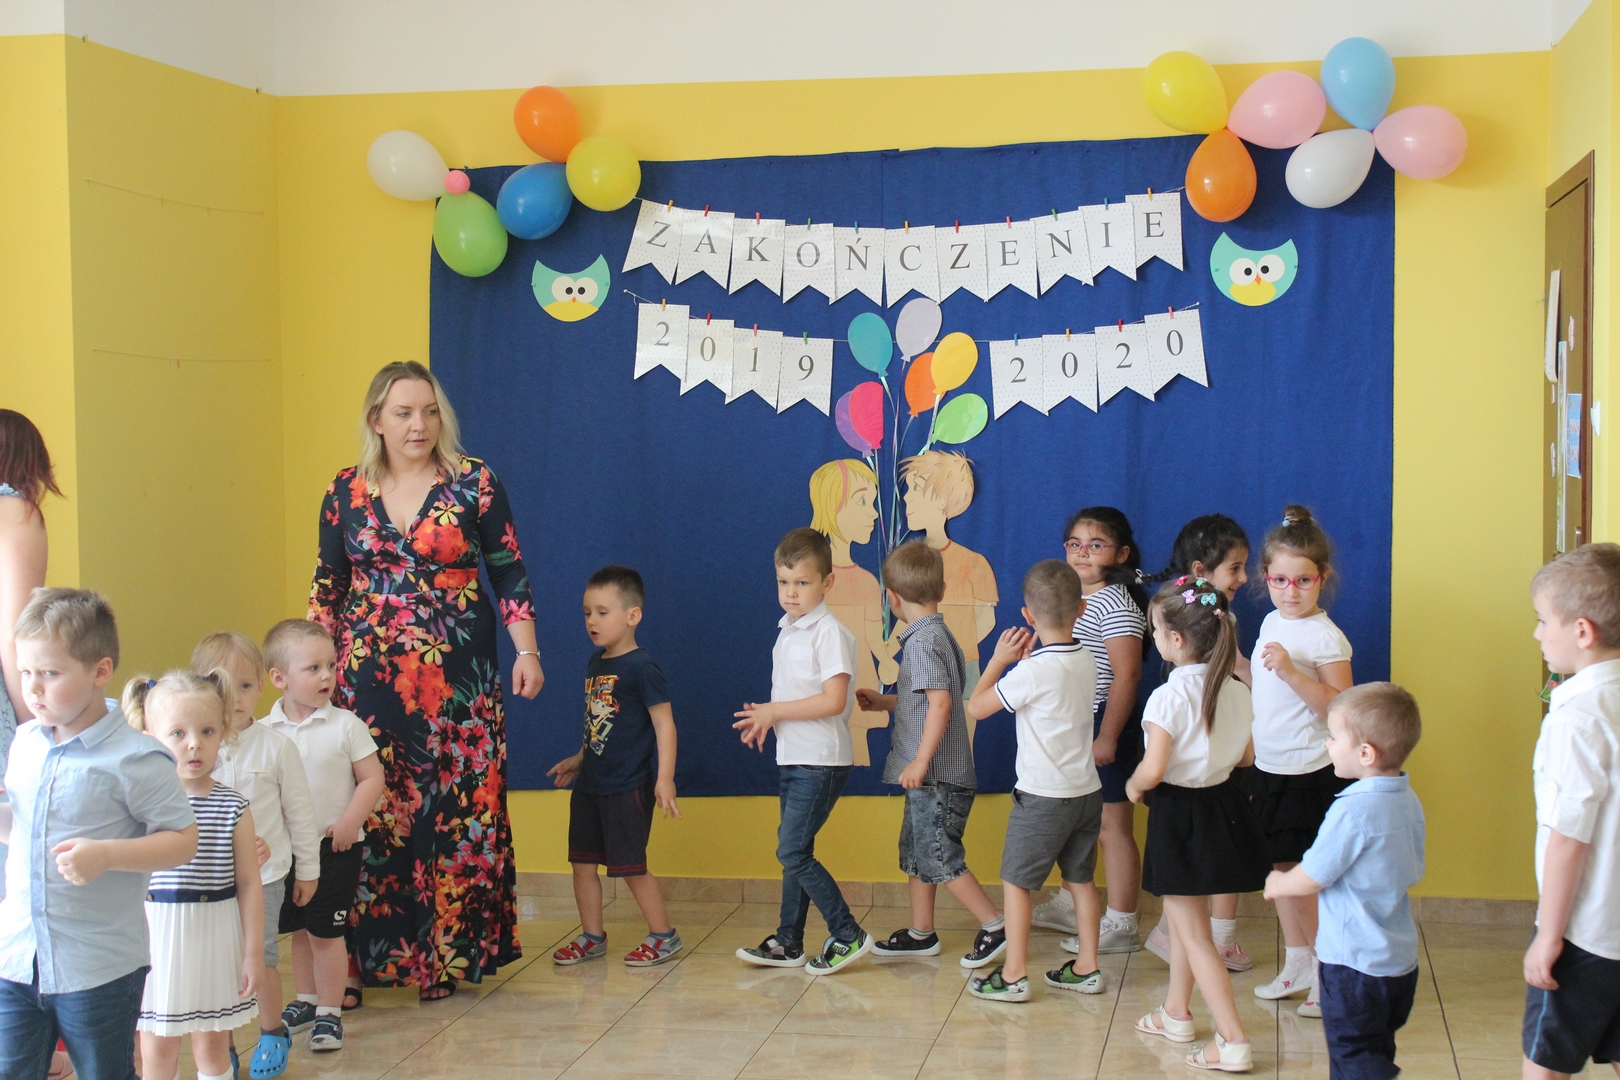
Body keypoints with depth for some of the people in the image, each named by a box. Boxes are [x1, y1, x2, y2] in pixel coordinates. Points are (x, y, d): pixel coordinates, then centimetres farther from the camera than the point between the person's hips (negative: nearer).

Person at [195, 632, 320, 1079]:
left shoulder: (276, 747, -4)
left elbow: (299, 810, 3)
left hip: (263, 873, -1)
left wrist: (308, 868, 7)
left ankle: (273, 1033, 26)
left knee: (261, 956, 4)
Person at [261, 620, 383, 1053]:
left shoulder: (345, 725, -8)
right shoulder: (266, 731, -1)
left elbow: (372, 778, -7)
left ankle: (330, 1013, 10)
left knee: (326, 932, -2)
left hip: (335, 846, -4)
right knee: (298, 929, 17)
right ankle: (306, 1001, 33)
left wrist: (350, 822, -17)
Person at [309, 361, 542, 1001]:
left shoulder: (474, 483, -1)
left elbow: (509, 573, 3)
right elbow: (327, 588, 12)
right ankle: (368, 953, 11)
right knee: (371, 810, 0)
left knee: (460, 807, -2)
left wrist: (526, 651, -4)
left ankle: (452, 950, 8)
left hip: (459, 679, -1)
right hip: (371, 678, 2)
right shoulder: (346, 492, 6)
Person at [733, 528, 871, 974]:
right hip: (792, 758, 9)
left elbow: (833, 701, -22)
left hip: (821, 761, -9)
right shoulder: (787, 631, 12)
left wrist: (774, 711, -16)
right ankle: (788, 943, 21)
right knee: (794, 852, 13)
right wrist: (766, 719, 2)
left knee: (792, 851, -10)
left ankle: (848, 935, -2)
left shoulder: (830, 633, -15)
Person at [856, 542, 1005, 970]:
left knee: (939, 858, -4)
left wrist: (920, 761, -26)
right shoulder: (941, 634, 13)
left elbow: (940, 702, -26)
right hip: (929, 776, 10)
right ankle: (921, 933, 25)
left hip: (937, 775, -10)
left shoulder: (922, 640, -17)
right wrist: (883, 702, 28)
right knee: (914, 850, 17)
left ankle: (995, 926, 1)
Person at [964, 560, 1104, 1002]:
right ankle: (1086, 969, 23)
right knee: (1081, 880, 16)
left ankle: (1013, 976, 8)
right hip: (1087, 790, 7)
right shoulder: (1087, 662, 2)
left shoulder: (1032, 672, -20)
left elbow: (977, 705, -11)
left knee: (1016, 882, 4)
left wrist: (999, 660, -2)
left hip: (1043, 796, -7)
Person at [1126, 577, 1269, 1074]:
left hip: (1180, 813, -7)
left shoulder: (1168, 697, -23)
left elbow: (1152, 770, -26)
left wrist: (1133, 786, -5)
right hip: (1223, 804, 7)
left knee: (1193, 934, 2)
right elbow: (1247, 755, 9)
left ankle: (1233, 1042, 0)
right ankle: (1176, 1012, 39)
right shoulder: (1236, 691, -2)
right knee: (1183, 918, 25)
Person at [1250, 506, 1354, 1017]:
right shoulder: (1272, 623, 9)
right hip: (1268, 767, 8)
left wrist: (1291, 672, -30)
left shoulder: (1325, 637, -15)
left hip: (1309, 773, -8)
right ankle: (1296, 965, 28)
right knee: (1280, 866, 15)